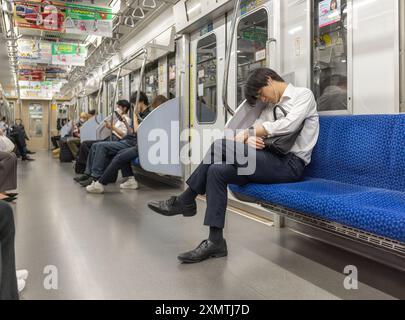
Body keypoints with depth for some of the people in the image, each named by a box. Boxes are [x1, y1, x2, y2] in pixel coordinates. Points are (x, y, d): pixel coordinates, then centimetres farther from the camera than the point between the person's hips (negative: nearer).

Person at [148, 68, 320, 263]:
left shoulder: (303, 94, 2)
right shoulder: (272, 105, 24)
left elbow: (288, 125, -16)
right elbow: (257, 128, 12)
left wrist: (248, 133, -11)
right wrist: (250, 139, -14)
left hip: (290, 163, -8)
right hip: (273, 161, 8)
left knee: (220, 146, -22)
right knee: (217, 170, -14)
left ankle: (184, 201, -9)